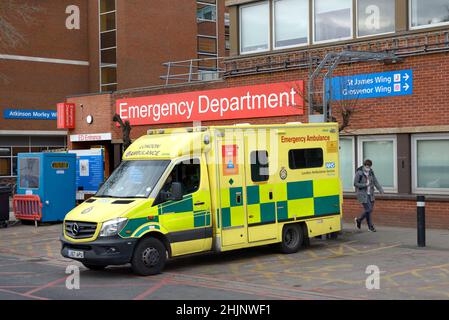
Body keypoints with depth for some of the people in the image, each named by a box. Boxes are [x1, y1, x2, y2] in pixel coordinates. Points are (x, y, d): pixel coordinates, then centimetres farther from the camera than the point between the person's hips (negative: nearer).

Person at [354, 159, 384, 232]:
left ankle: (359, 220, 26)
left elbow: (375, 181, 3)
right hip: (362, 194, -6)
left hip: (370, 194, 7)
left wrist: (380, 189, -11)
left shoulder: (371, 172, 5)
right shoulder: (359, 173, -12)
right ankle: (370, 226, 8)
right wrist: (365, 185, -21)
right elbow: (355, 184, -11)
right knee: (368, 209, -9)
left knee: (370, 209, 7)